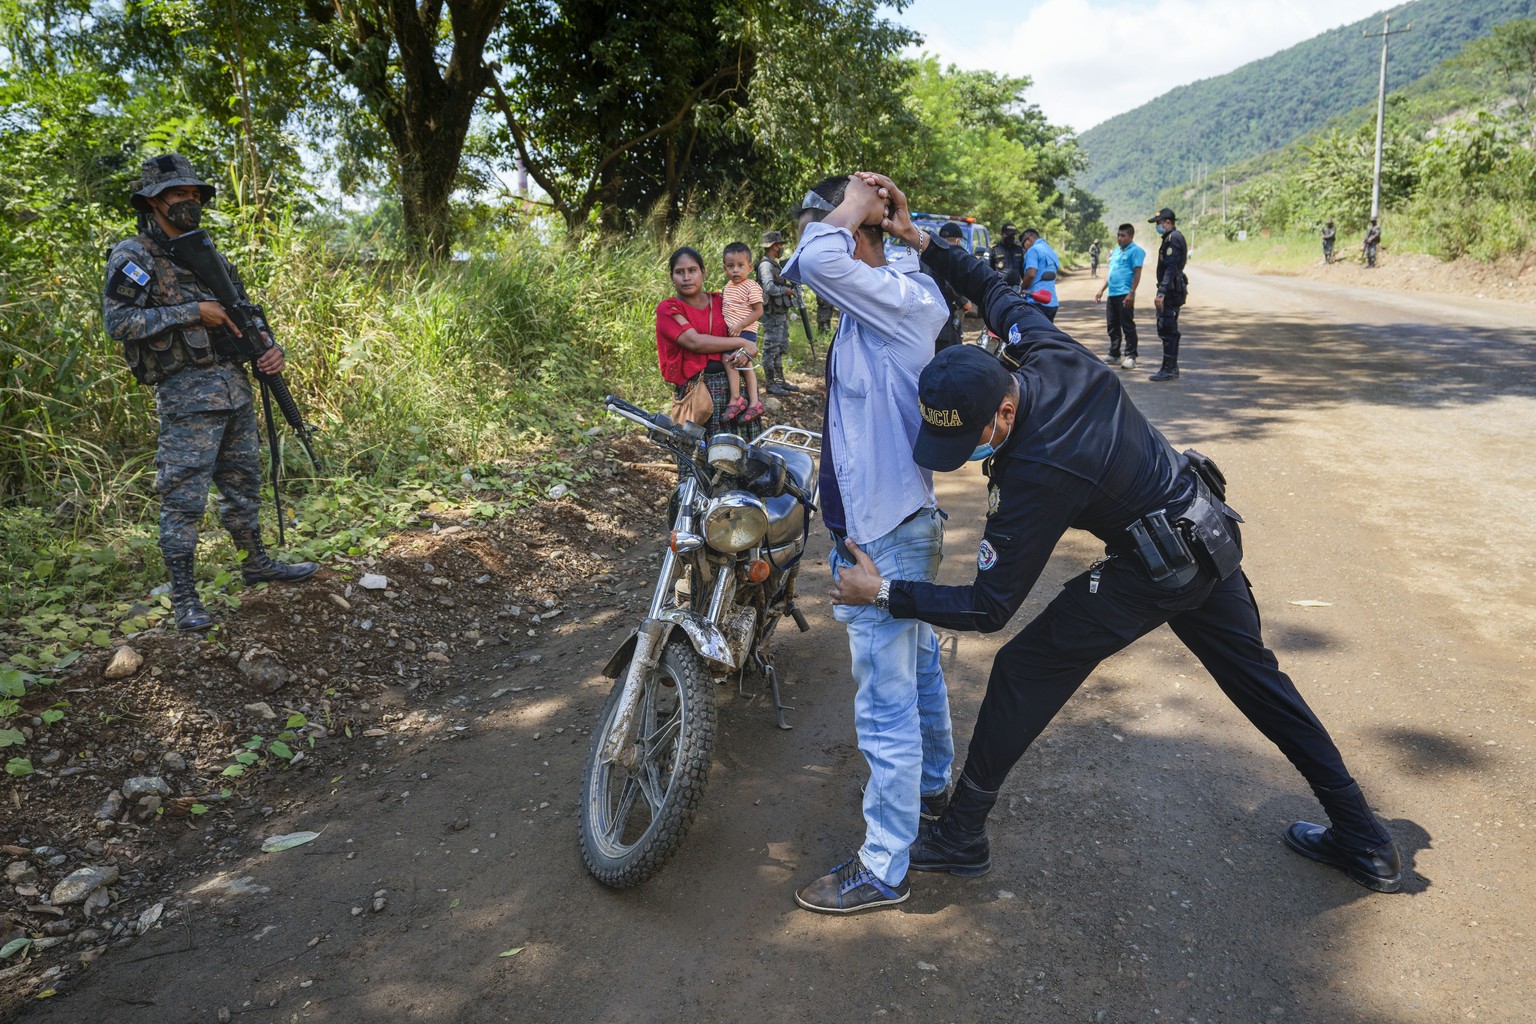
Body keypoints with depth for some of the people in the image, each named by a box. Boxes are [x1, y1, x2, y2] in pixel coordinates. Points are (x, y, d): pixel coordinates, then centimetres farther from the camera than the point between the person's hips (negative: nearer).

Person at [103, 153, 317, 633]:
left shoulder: (211, 257, 16)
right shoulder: (133, 257, -5)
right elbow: (117, 322, -17)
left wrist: (270, 350, 0)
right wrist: (193, 312, -18)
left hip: (236, 389, 7)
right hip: (186, 396, -7)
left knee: (243, 485, 17)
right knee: (184, 498, -3)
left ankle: (257, 563, 32)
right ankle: (184, 597, 5)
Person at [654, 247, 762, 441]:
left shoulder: (720, 301, 14)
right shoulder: (667, 309, 0)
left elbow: (744, 333, 12)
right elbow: (694, 342, -13)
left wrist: (744, 351, -12)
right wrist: (741, 343, -12)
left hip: (731, 379, 4)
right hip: (695, 386, -4)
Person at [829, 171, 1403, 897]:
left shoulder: (1035, 476, -30)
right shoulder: (1055, 355, -13)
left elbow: (989, 607, -22)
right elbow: (998, 295, 9)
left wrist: (885, 592, -19)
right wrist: (923, 243, 4)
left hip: (1152, 573, -8)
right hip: (1214, 535, 9)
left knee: (1023, 674, 1)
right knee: (1258, 680, 21)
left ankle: (961, 838, 14)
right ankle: (1365, 845, 34)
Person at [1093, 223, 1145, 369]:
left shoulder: (1135, 251, -6)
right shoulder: (1115, 251, 19)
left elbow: (1137, 273, -12)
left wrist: (1131, 294, -19)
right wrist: (1101, 289, 19)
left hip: (1125, 295, -8)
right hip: (1112, 294, 8)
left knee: (1128, 327, -5)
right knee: (1112, 326, 12)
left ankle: (1130, 357, -1)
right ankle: (1114, 355, 22)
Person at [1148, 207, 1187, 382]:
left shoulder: (1173, 238, -15)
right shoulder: (1172, 238, 18)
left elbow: (1171, 268, -22)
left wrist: (1161, 293, -25)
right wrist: (1162, 291, 22)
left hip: (1172, 290, -11)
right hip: (1172, 290, 11)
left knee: (1167, 330, -9)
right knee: (1169, 330, 14)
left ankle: (1168, 370, -7)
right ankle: (1172, 368, 20)